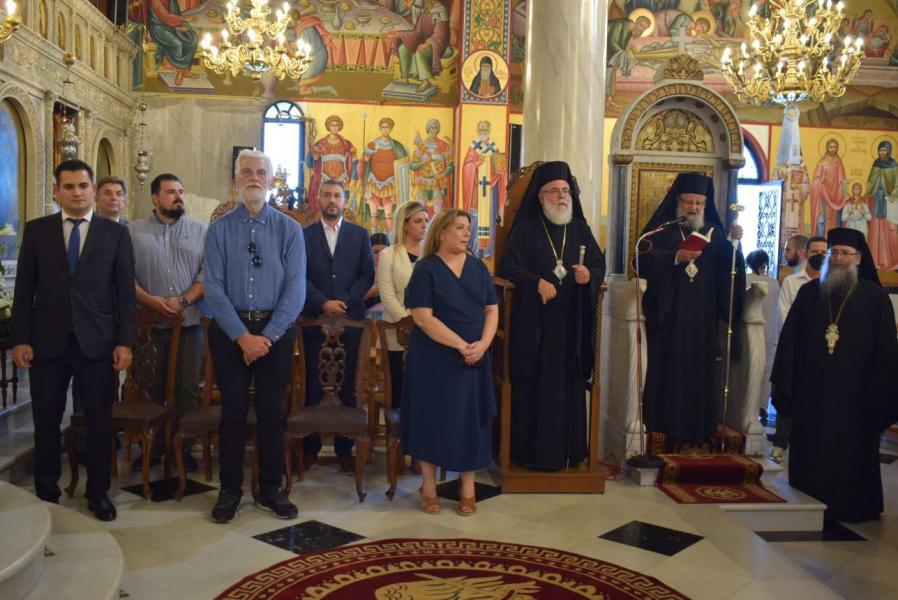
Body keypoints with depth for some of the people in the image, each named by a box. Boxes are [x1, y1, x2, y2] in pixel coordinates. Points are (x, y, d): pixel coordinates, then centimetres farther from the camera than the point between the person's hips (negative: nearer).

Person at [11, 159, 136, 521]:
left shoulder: (116, 233, 4)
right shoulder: (36, 230, 6)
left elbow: (126, 291, 2)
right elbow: (24, 289, 5)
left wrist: (125, 341, -5)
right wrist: (20, 339, -2)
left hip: (97, 341, -1)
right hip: (47, 340, 1)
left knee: (100, 421, 5)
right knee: (46, 420, 9)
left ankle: (98, 492, 20)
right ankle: (46, 491, 26)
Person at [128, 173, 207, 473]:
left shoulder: (200, 231, 7)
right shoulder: (133, 231, 6)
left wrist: (183, 300, -13)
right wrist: (148, 300, -16)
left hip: (189, 322, 0)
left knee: (187, 388, 3)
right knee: (151, 387, 8)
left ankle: (182, 445, 14)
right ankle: (152, 445, 20)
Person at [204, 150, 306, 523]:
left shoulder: (289, 229, 1)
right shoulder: (219, 230, 2)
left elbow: (295, 289, -5)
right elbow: (214, 288, -4)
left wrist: (267, 336, -13)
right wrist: (242, 335, -14)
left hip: (276, 329, 0)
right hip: (230, 331, 0)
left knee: (271, 412, 8)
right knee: (233, 412, 7)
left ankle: (271, 489, 22)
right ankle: (229, 490, 21)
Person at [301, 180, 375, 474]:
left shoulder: (360, 235, 10)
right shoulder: (305, 235, 7)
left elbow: (367, 274, 4)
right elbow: (301, 276, 0)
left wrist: (346, 302, -9)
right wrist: (324, 303, -12)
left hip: (350, 318, 1)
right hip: (314, 318, 0)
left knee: (347, 384, 2)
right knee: (313, 384, 3)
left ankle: (345, 448, 10)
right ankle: (310, 447, 12)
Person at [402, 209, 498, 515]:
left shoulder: (478, 268, 8)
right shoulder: (425, 269, -5)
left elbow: (492, 310, 6)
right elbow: (422, 317, -14)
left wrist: (483, 344, -12)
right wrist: (461, 345, -19)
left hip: (474, 359, 4)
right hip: (434, 359, -4)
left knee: (471, 420, 7)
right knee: (431, 418, 3)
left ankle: (468, 488, 18)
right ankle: (429, 486, 17)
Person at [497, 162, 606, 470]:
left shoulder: (580, 229, 12)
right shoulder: (526, 229, 1)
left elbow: (600, 265, 10)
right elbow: (507, 265, -7)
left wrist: (589, 275, -13)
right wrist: (537, 282, -20)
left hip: (573, 322, 3)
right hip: (534, 322, -3)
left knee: (569, 385, 5)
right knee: (535, 385, -2)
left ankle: (568, 450, 14)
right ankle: (532, 452, 7)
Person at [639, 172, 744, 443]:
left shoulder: (714, 232, 13)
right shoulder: (661, 228, 3)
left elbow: (727, 267, -1)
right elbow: (643, 260, -10)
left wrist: (733, 242, -18)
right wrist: (676, 257, -20)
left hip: (702, 316, 3)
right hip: (668, 313, -3)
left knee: (699, 370, 4)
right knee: (666, 369, -2)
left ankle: (696, 430, 10)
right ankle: (664, 427, 4)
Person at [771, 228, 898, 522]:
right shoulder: (808, 293, 6)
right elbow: (789, 342, 5)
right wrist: (785, 387, 1)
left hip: (854, 395, -2)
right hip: (811, 392, 2)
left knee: (850, 454, 7)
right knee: (810, 452, 9)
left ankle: (849, 508, 23)